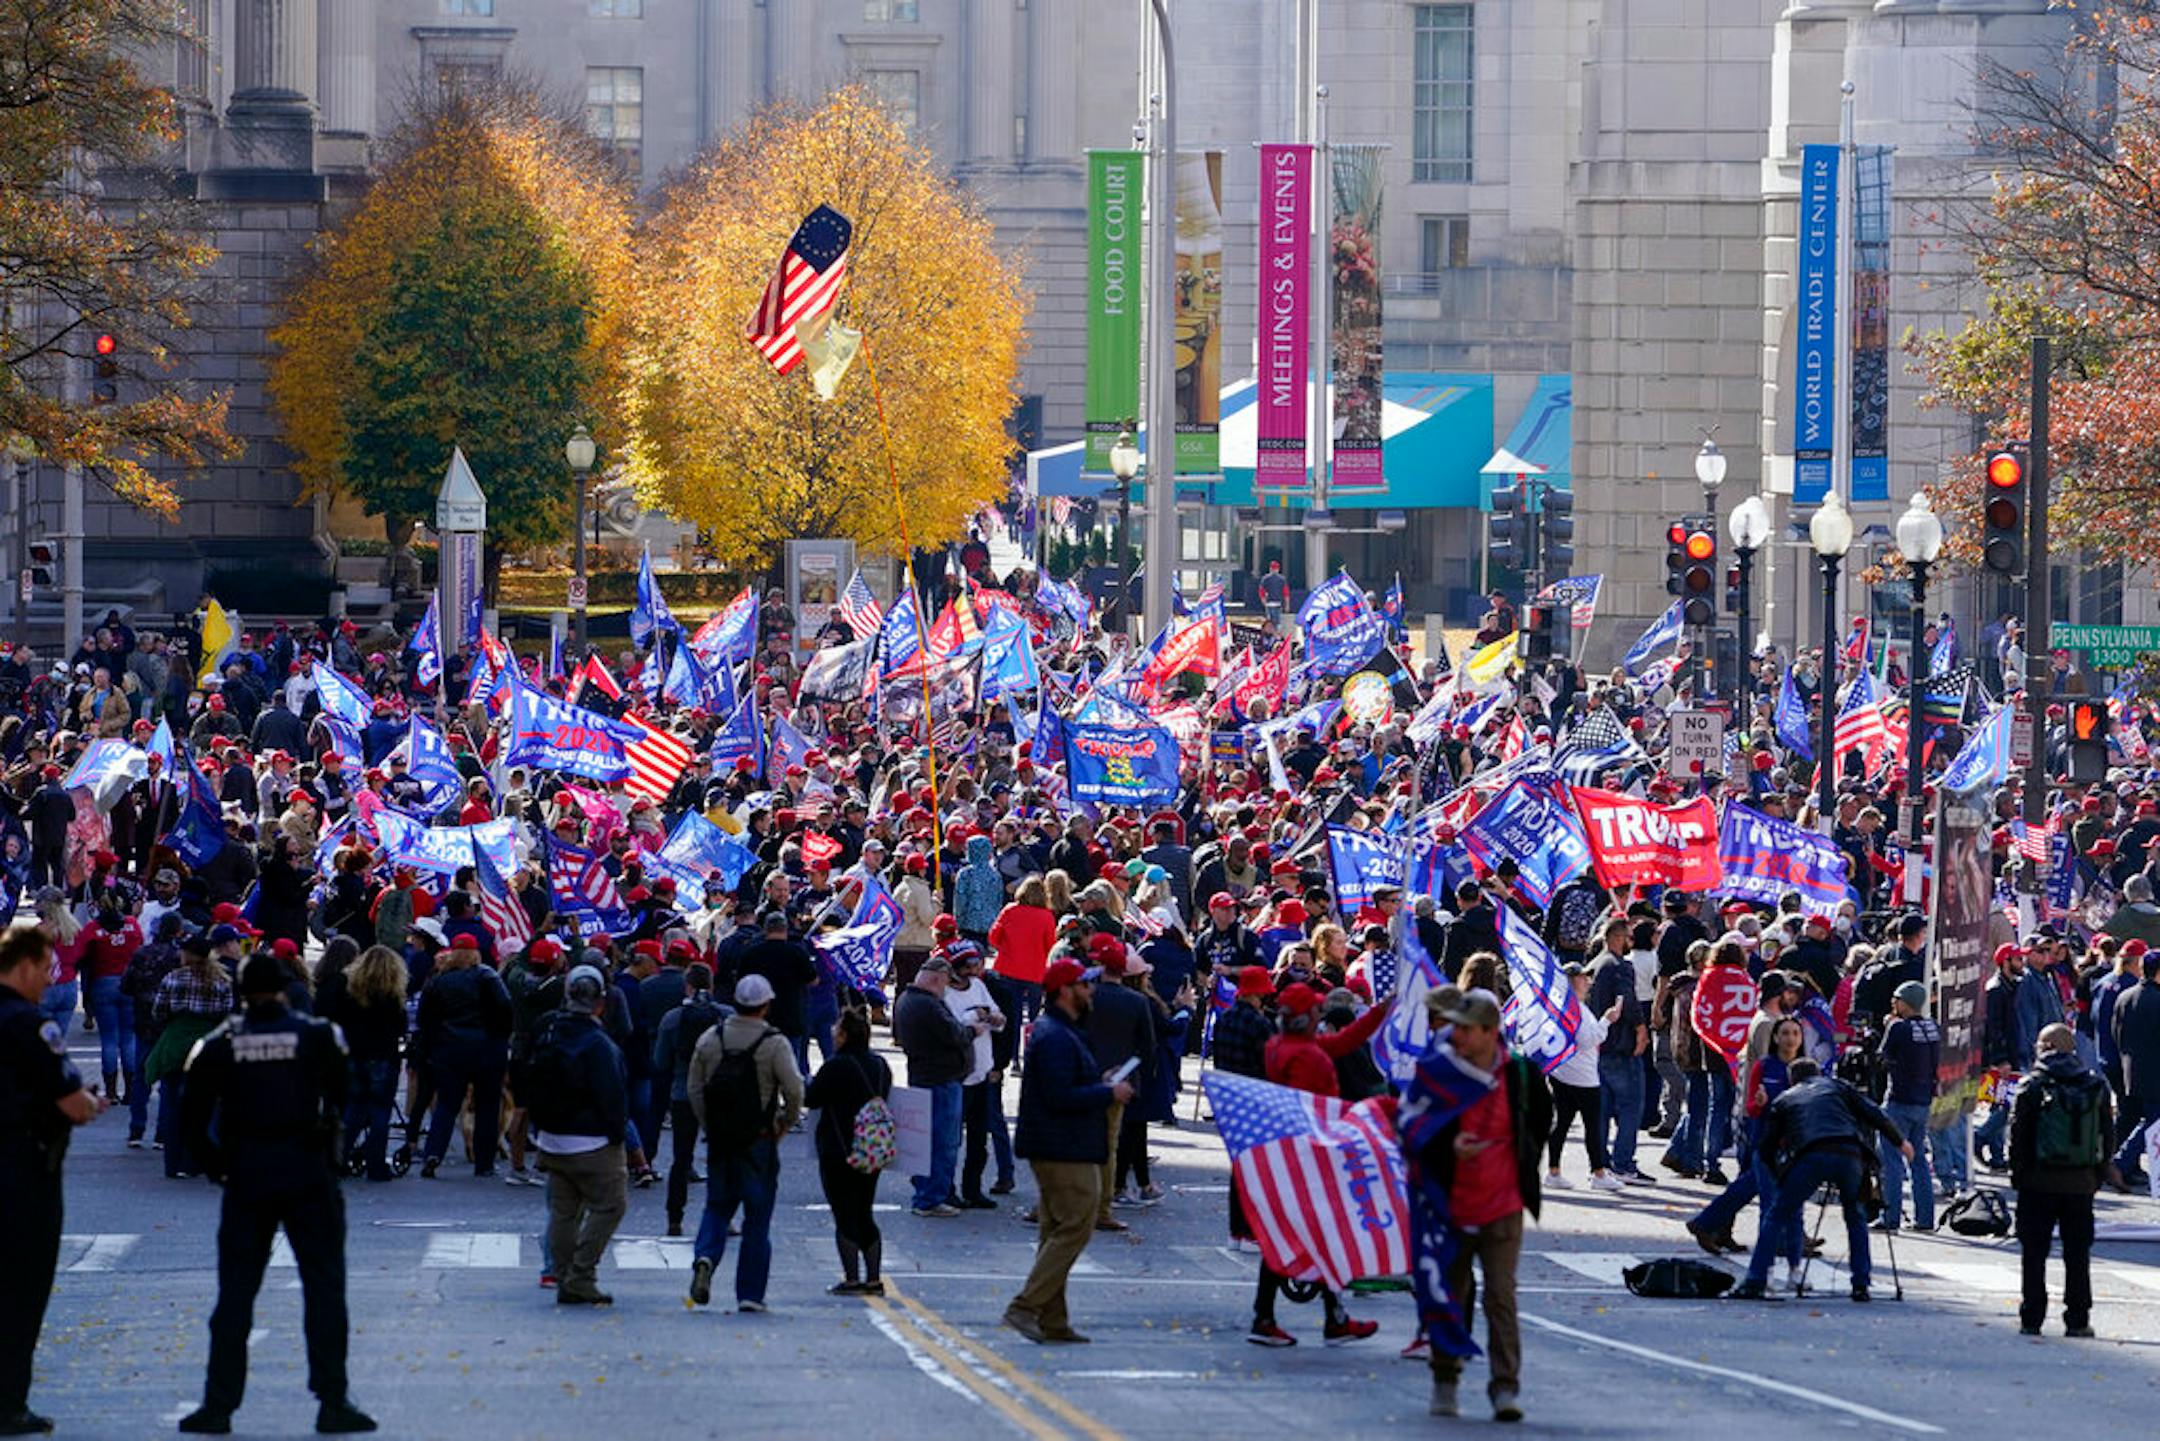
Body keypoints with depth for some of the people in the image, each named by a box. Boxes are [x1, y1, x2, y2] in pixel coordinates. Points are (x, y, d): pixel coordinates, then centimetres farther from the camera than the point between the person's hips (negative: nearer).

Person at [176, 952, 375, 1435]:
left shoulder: (219, 1045, 2)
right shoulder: (318, 1036, -1)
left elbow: (191, 1115, 1)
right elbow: (344, 1097, -1)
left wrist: (215, 1165, 9)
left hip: (245, 1177, 1)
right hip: (309, 1176, -1)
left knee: (235, 1291, 7)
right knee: (324, 1286, 5)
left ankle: (218, 1404, 5)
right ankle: (332, 1400, 1)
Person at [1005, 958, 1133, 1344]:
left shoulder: (1059, 1032, 18)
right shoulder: (1056, 1038, -18)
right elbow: (1061, 1097, -24)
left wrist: (1101, 1083, 12)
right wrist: (1108, 1093, -14)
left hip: (1057, 1149, 11)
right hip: (1064, 1151, -11)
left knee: (1057, 1231, 12)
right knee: (1075, 1227, -11)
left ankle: (1052, 1321, 14)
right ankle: (1026, 1306, -14)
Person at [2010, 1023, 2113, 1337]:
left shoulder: (2032, 1085, -7)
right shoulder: (2096, 1085, 4)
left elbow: (2017, 1134, -7)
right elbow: (2107, 1133, 7)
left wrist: (2017, 1174, 2)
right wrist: (2098, 1175, 13)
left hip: (2040, 1181, -3)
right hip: (2081, 1182, 3)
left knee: (2033, 1252, 4)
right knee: (2078, 1253, 9)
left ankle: (2031, 1319, 3)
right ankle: (2078, 1320, 9)